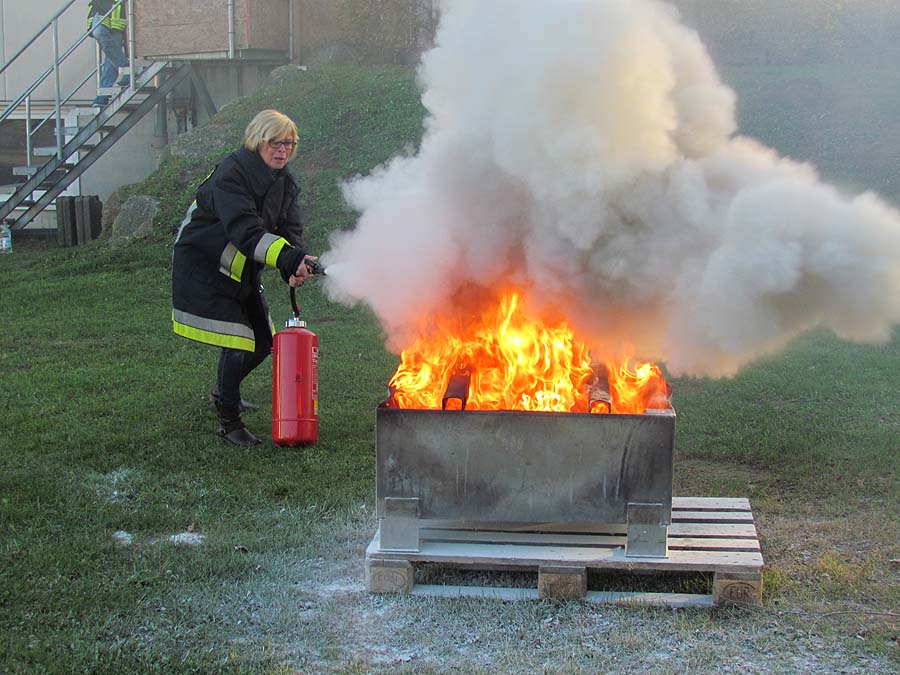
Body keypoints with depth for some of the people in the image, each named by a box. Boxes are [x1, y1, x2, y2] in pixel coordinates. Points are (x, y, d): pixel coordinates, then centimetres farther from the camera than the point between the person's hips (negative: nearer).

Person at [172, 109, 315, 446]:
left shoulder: (284, 182, 2)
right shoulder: (230, 174, -25)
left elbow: (291, 229, -7)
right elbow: (246, 232, -37)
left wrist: (294, 267, -28)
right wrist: (288, 258, -48)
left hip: (242, 270, 9)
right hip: (204, 268, -8)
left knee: (263, 342, 13)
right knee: (237, 342, -14)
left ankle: (223, 391, 41)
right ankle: (228, 423, 1)